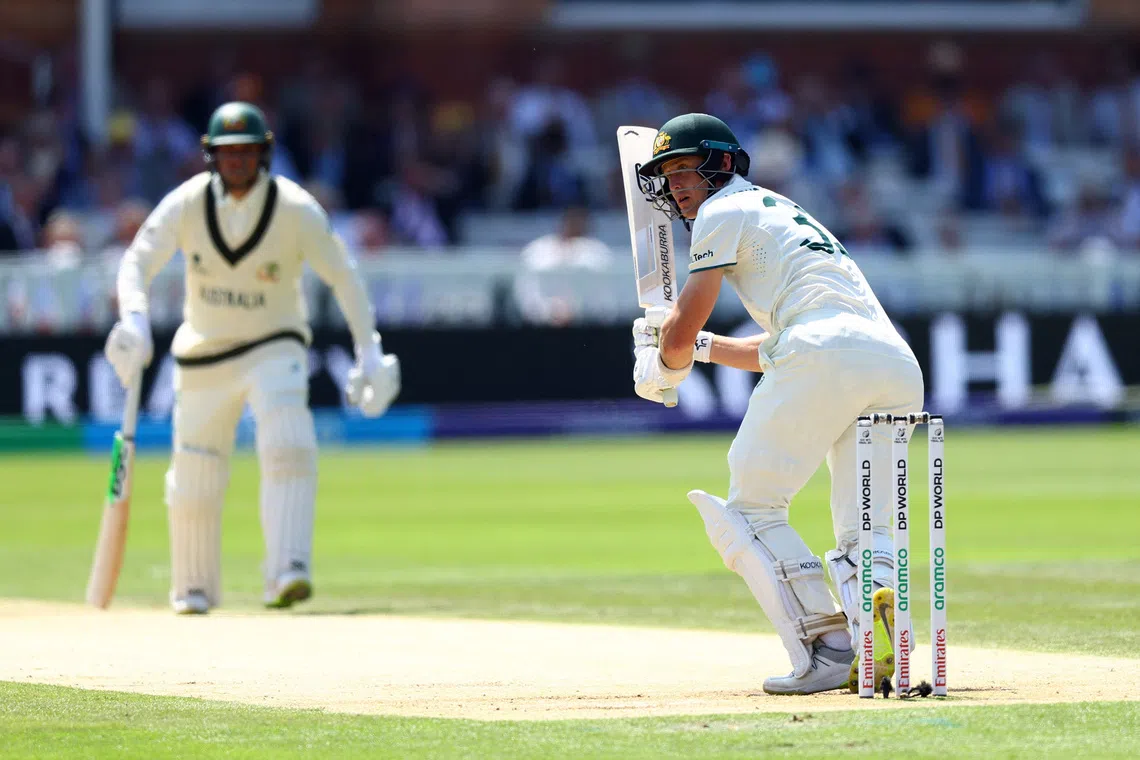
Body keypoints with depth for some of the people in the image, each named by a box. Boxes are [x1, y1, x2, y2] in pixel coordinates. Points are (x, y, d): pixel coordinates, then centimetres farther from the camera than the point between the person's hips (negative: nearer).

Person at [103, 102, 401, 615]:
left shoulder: (297, 211, -15)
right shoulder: (187, 204, -11)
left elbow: (343, 277, -6)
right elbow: (136, 262, -12)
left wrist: (369, 351, -10)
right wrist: (134, 318, -32)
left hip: (274, 348, -2)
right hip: (203, 355, 2)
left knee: (288, 448, -27)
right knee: (193, 479, 5)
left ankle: (287, 572, -33)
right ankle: (193, 587, 26)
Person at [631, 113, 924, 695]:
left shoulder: (726, 212, 12)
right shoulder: (787, 214, 38)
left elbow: (680, 333, 9)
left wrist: (657, 369, 30)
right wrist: (699, 346, 46)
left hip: (824, 354, -8)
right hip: (899, 363, 8)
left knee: (752, 510, 4)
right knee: (863, 532, 12)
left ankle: (827, 650, -12)